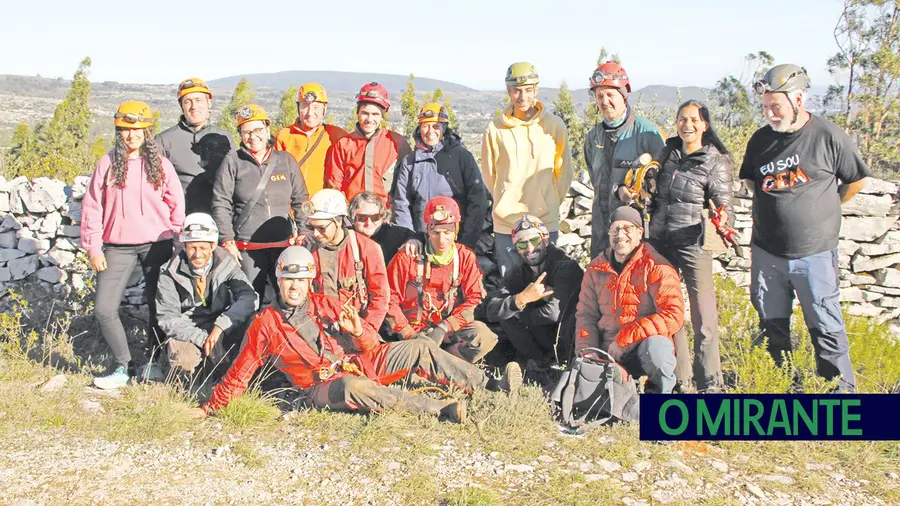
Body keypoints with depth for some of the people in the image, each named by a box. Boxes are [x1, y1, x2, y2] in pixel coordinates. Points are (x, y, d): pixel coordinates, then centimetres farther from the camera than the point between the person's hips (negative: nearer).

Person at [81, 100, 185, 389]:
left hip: (157, 245, -1)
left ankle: (152, 362, 22)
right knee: (104, 308, -6)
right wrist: (93, 248, -1)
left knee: (158, 306, 4)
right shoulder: (108, 164, 2)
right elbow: (92, 207, 3)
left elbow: (177, 205, 5)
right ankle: (123, 367, 6)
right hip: (118, 248, 1)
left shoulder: (160, 164, 2)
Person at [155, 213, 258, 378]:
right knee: (182, 361, -34)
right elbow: (167, 317, -12)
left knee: (253, 320, -30)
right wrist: (202, 338, -26)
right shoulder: (170, 273, -10)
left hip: (222, 330, 1)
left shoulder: (226, 264, -8)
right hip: (187, 334, 0)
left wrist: (220, 326, -35)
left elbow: (249, 297, -21)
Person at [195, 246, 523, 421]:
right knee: (355, 388, -41)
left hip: (358, 362, 6)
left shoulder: (324, 304, 12)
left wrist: (359, 331, -13)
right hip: (322, 385, -5)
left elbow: (371, 345, 11)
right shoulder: (265, 324, 4)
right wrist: (211, 407, 2)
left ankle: (491, 385, -9)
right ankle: (441, 409, -45)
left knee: (421, 349, -7)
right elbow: (240, 373, 7)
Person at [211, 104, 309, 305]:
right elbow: (221, 204, 0)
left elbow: (300, 200, 14)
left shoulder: (286, 160, 9)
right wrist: (227, 240, -5)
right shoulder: (232, 162, 2)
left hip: (284, 244, 2)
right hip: (248, 248, -2)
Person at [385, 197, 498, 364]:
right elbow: (390, 300, -3)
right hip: (415, 329, -3)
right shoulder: (407, 258, -4)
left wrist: (444, 327, -14)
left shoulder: (466, 257, 3)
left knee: (484, 337, -27)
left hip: (451, 327, 3)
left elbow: (474, 299, -2)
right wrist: (409, 334, -14)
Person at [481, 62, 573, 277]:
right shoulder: (495, 129, 0)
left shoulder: (554, 125, -1)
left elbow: (564, 171, 8)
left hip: (545, 221, 0)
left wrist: (550, 203, 7)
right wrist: (505, 202, 9)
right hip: (505, 223, 0)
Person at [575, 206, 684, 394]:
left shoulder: (657, 267, -7)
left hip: (644, 346, -4)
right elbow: (586, 315, 12)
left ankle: (659, 390, -5)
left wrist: (625, 339, -22)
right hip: (607, 352, 4)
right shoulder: (596, 269, 9)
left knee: (656, 348, -37)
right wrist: (587, 355, -6)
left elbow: (674, 315, -18)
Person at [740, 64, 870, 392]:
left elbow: (856, 180, 4)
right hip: (766, 252, 5)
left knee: (826, 327, 0)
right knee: (772, 325, 13)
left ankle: (843, 390, 10)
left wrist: (822, 209, 9)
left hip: (815, 253, -4)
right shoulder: (760, 140, 4)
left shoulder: (828, 136, -9)